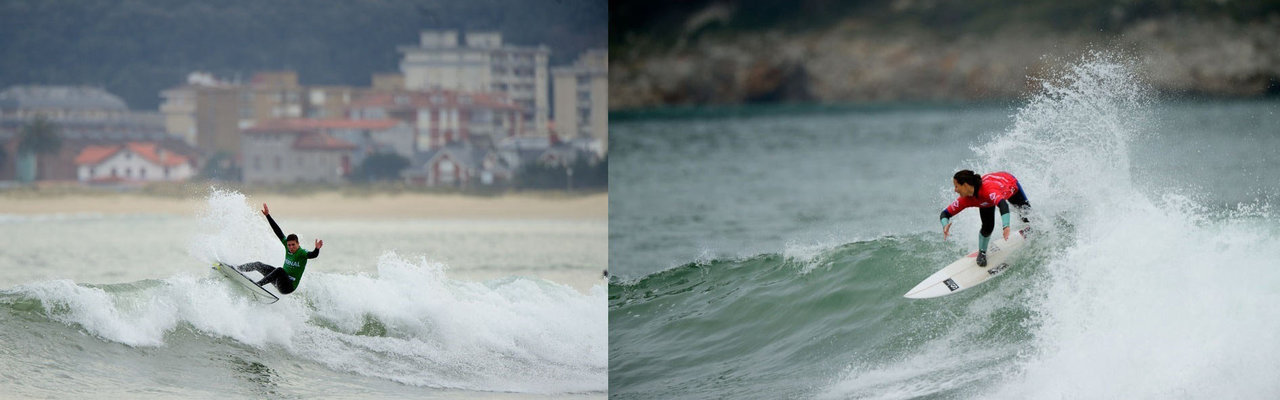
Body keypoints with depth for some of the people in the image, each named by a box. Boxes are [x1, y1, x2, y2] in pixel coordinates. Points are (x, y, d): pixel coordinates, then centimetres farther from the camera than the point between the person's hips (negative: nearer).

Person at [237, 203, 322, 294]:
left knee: (280, 270, -37)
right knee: (258, 265, 11)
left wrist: (317, 249, -60)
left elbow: (313, 255, -37)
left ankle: (258, 284, -35)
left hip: (289, 286, -8)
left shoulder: (302, 253, -18)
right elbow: (278, 231, 3)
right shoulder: (288, 245, 0)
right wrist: (268, 216, 5)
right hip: (280, 280, 8)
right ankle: (236, 269, 24)